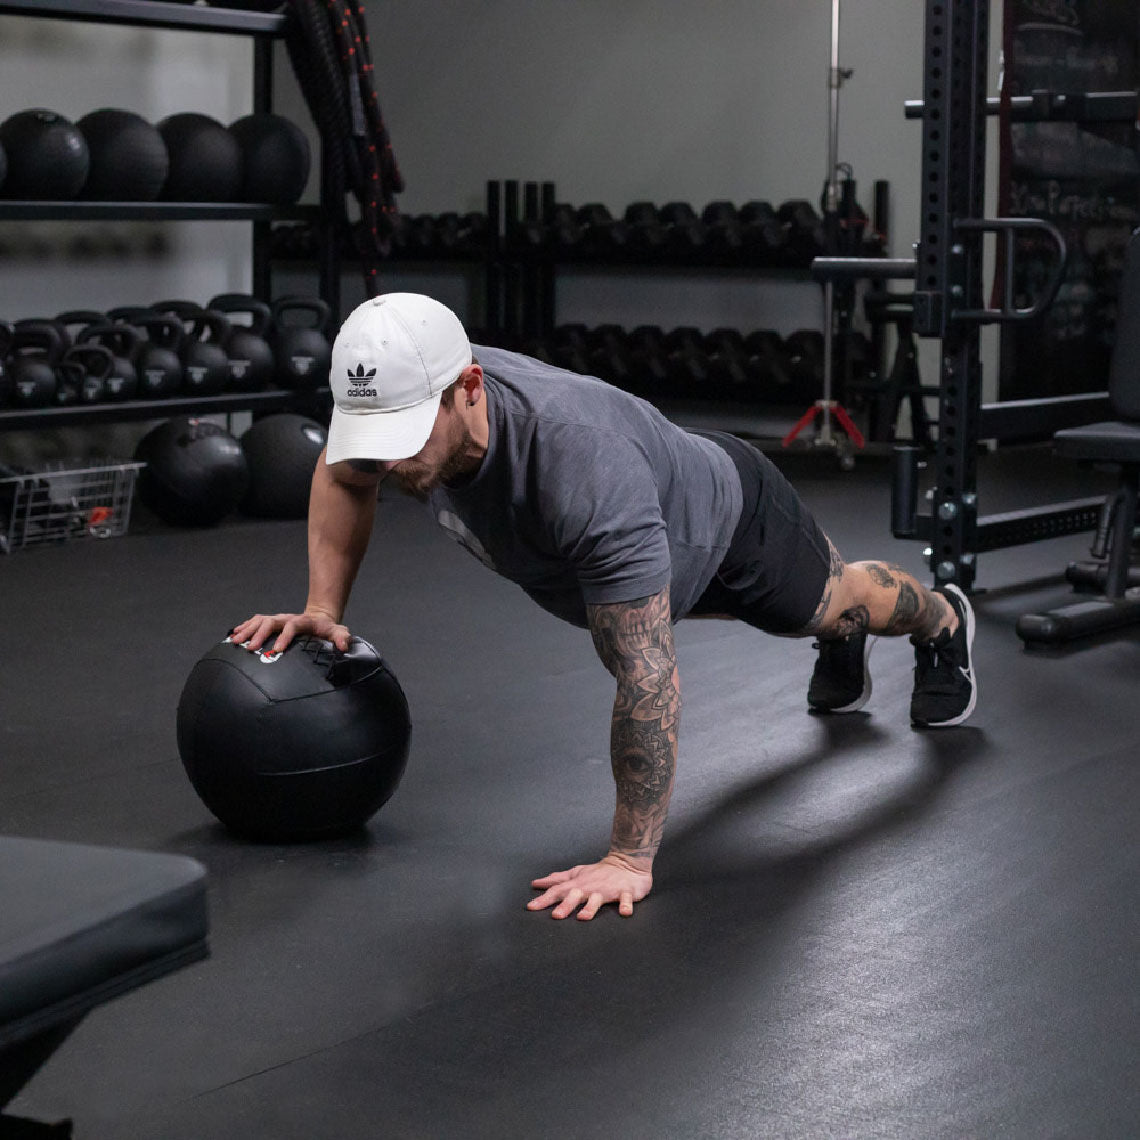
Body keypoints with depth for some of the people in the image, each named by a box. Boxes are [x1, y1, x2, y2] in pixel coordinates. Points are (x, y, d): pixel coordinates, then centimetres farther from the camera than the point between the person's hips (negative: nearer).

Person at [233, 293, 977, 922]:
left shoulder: (583, 469, -54)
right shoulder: (401, 403, -34)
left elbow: (645, 676, -50)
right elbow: (343, 477, -6)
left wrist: (630, 860, -47)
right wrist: (323, 607, -17)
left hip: (729, 520, -5)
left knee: (828, 601, 28)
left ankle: (945, 621, 62)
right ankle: (843, 649, 71)